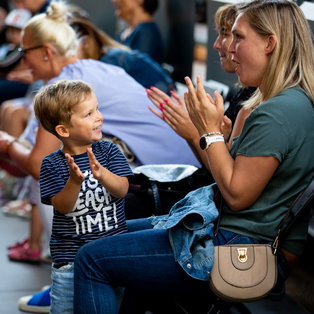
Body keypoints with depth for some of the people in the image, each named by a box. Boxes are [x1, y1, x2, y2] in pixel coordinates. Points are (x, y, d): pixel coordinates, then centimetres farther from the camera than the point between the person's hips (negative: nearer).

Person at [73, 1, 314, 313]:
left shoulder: (278, 112, -23)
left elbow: (236, 195, -21)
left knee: (91, 260, -10)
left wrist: (211, 131, -13)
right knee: (120, 231, 25)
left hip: (243, 248, -11)